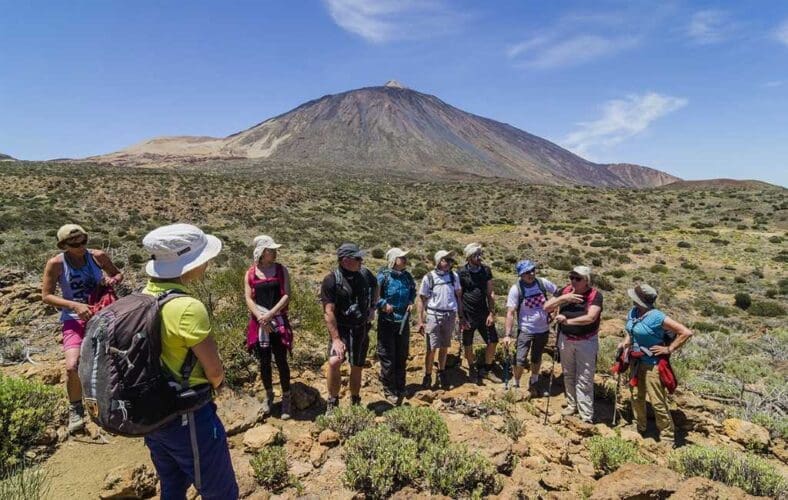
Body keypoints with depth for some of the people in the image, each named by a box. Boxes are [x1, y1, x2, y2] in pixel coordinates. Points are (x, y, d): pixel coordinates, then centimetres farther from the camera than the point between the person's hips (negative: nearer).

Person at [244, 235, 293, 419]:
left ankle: (286, 398, 16)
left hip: (278, 321, -1)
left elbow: (286, 295, -6)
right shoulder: (250, 274, 3)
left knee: (281, 361, 0)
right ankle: (268, 395, 30)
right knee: (264, 362, 10)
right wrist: (261, 317, -16)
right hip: (259, 323, 1)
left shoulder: (281, 270, 1)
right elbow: (248, 299, -2)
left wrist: (270, 314, -15)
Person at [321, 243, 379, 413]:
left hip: (362, 329, 4)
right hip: (341, 328, -4)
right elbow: (328, 312, -22)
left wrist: (373, 308, 10)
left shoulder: (365, 274, -5)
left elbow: (375, 288, 19)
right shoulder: (331, 280, -19)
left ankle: (355, 403, 33)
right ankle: (332, 402, -5)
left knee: (357, 367, 12)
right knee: (334, 362, -25)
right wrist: (336, 339, -27)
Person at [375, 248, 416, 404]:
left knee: (402, 356, 15)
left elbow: (413, 291, 21)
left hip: (404, 321, 6)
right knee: (387, 357, 2)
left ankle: (400, 388, 31)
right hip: (387, 321, -5)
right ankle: (389, 390, 16)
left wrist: (411, 302, 4)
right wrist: (383, 304, -22)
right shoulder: (383, 276, -14)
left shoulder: (407, 276, 3)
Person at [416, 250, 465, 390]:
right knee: (431, 348, -3)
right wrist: (420, 321, -5)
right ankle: (427, 375, 13)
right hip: (434, 315, -3)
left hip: (450, 315, 3)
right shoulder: (429, 277, -6)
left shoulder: (454, 276, 2)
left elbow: (458, 296, 10)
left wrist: (461, 317, 9)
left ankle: (441, 372, 30)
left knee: (444, 347, 13)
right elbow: (422, 300, -2)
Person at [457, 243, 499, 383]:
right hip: (468, 315, -3)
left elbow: (490, 293, 4)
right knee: (468, 345, 9)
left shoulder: (486, 270, 1)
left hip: (484, 314, 4)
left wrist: (492, 313, -2)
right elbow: (458, 296, -7)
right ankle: (472, 370, 30)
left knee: (493, 341, 4)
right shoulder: (461, 273, -10)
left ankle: (486, 370, 22)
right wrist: (461, 317, -10)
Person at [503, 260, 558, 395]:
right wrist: (508, 334, -23)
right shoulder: (516, 289, -19)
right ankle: (516, 385, 17)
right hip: (525, 330, -3)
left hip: (543, 329, 3)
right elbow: (510, 313, -19)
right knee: (520, 360, -8)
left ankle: (534, 383, 42)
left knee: (536, 358, 20)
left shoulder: (542, 282, -10)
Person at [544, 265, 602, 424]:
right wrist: (563, 298, -21)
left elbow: (591, 317, -29)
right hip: (565, 340, 5)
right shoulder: (564, 291, -3)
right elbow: (546, 307, -8)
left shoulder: (595, 295, -16)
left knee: (584, 381, -1)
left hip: (586, 342, -5)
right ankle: (572, 405, 37)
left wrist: (567, 321, -25)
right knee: (568, 375, 18)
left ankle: (587, 417, 9)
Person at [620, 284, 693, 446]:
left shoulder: (656, 317, -24)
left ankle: (667, 439, 20)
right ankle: (639, 428, 41)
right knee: (637, 396, 21)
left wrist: (669, 349, -18)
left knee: (658, 402, 2)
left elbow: (686, 332, -22)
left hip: (652, 364, -7)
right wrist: (625, 342, 0)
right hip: (636, 361, 8)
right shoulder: (632, 312, -2)